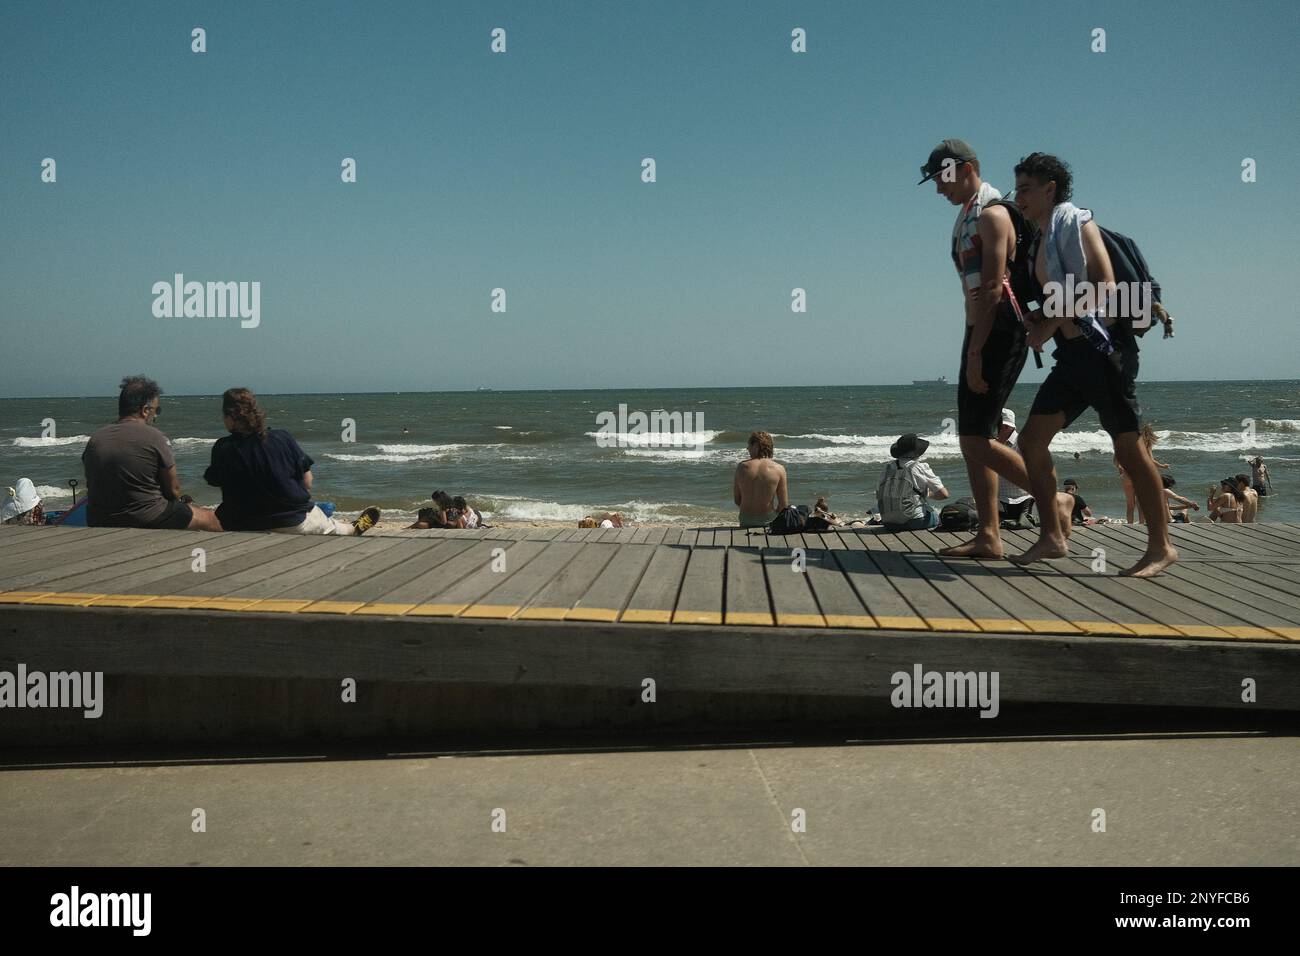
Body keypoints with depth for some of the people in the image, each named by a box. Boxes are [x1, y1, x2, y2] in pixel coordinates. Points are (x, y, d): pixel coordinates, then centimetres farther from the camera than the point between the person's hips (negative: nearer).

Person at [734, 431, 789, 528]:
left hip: (746, 521, 3)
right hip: (768, 520, -3)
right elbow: (784, 504, -8)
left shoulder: (741, 467, -6)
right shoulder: (779, 469, -10)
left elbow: (736, 500, 0)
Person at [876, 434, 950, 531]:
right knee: (937, 517, 26)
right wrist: (929, 494, 19)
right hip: (912, 521, -5)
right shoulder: (920, 468, -6)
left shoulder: (888, 468, 9)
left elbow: (878, 495, 20)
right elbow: (943, 494, -4)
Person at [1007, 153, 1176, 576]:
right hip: (1072, 353, 9)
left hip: (1103, 346, -9)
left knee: (1129, 448, -5)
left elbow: (1104, 285, -17)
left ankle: (1161, 548, 3)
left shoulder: (1074, 221, -5)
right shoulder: (1041, 240, 20)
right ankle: (1051, 536, 10)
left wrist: (1049, 325, -20)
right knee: (1032, 439, 3)